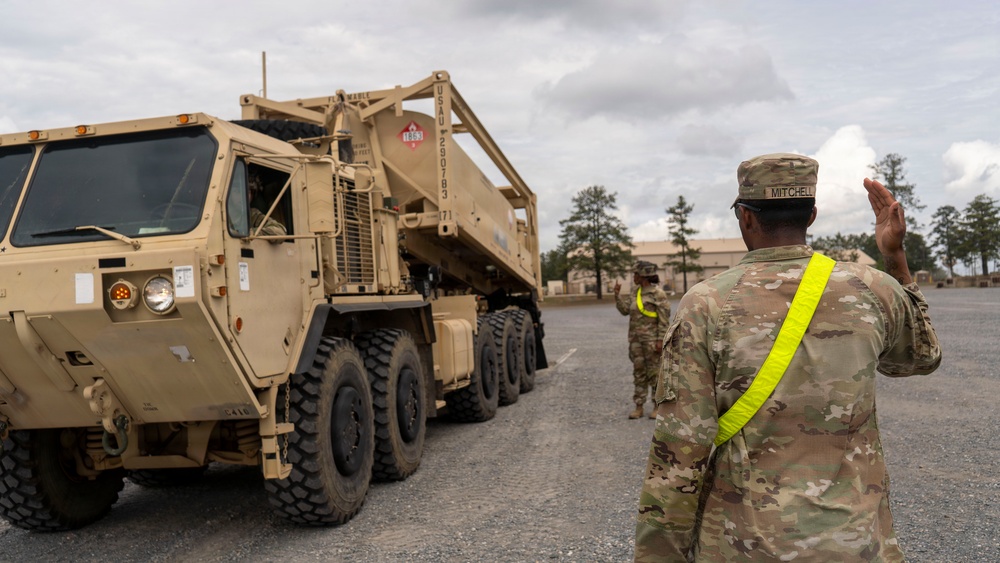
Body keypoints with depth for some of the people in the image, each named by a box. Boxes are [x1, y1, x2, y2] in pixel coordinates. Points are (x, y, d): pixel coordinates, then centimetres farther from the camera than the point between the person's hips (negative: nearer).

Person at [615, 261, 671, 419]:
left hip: (652, 339, -7)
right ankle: (639, 407, 13)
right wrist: (617, 294, -3)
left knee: (655, 372, 1)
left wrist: (660, 340, -16)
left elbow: (664, 318, -12)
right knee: (638, 372, 8)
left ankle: (658, 406, 12)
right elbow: (625, 310, 8)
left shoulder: (657, 293, -10)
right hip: (636, 339, 7)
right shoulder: (635, 292, 10)